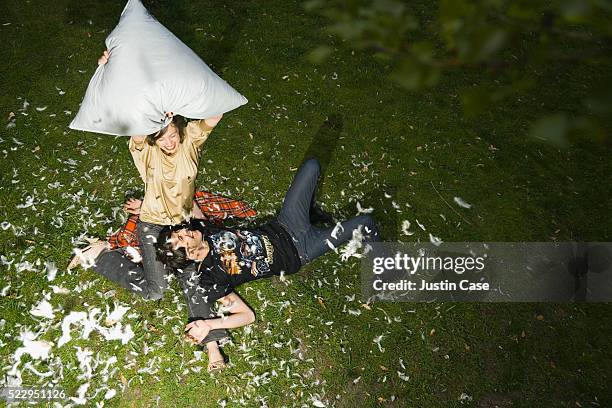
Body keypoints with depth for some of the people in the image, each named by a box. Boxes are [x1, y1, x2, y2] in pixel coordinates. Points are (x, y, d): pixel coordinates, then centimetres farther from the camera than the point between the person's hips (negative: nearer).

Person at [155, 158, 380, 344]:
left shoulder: (204, 231, -11)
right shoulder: (210, 280, -24)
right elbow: (248, 315, -23)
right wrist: (209, 325, -38)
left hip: (281, 227, 6)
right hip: (298, 253, -5)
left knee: (311, 166, 6)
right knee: (364, 223, -8)